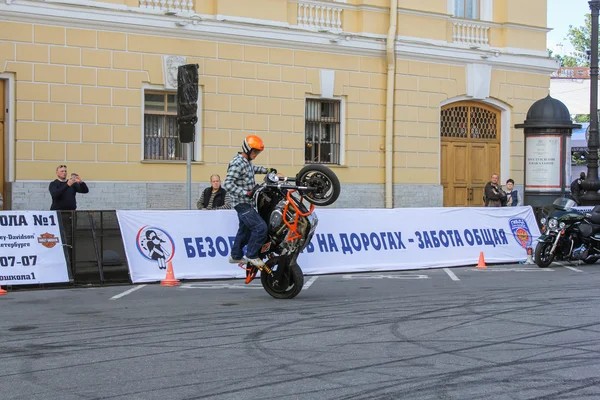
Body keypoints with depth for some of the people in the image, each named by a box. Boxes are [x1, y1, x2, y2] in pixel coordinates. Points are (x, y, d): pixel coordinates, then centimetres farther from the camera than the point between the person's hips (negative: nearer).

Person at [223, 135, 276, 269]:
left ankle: (236, 256, 33)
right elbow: (227, 184, -28)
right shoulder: (237, 164, -21)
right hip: (242, 203, -11)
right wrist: (246, 192, -32)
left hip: (246, 202, 11)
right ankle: (251, 255, -4)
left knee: (245, 229, 21)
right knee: (260, 227, -16)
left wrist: (267, 170, 29)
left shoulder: (247, 162, 10)